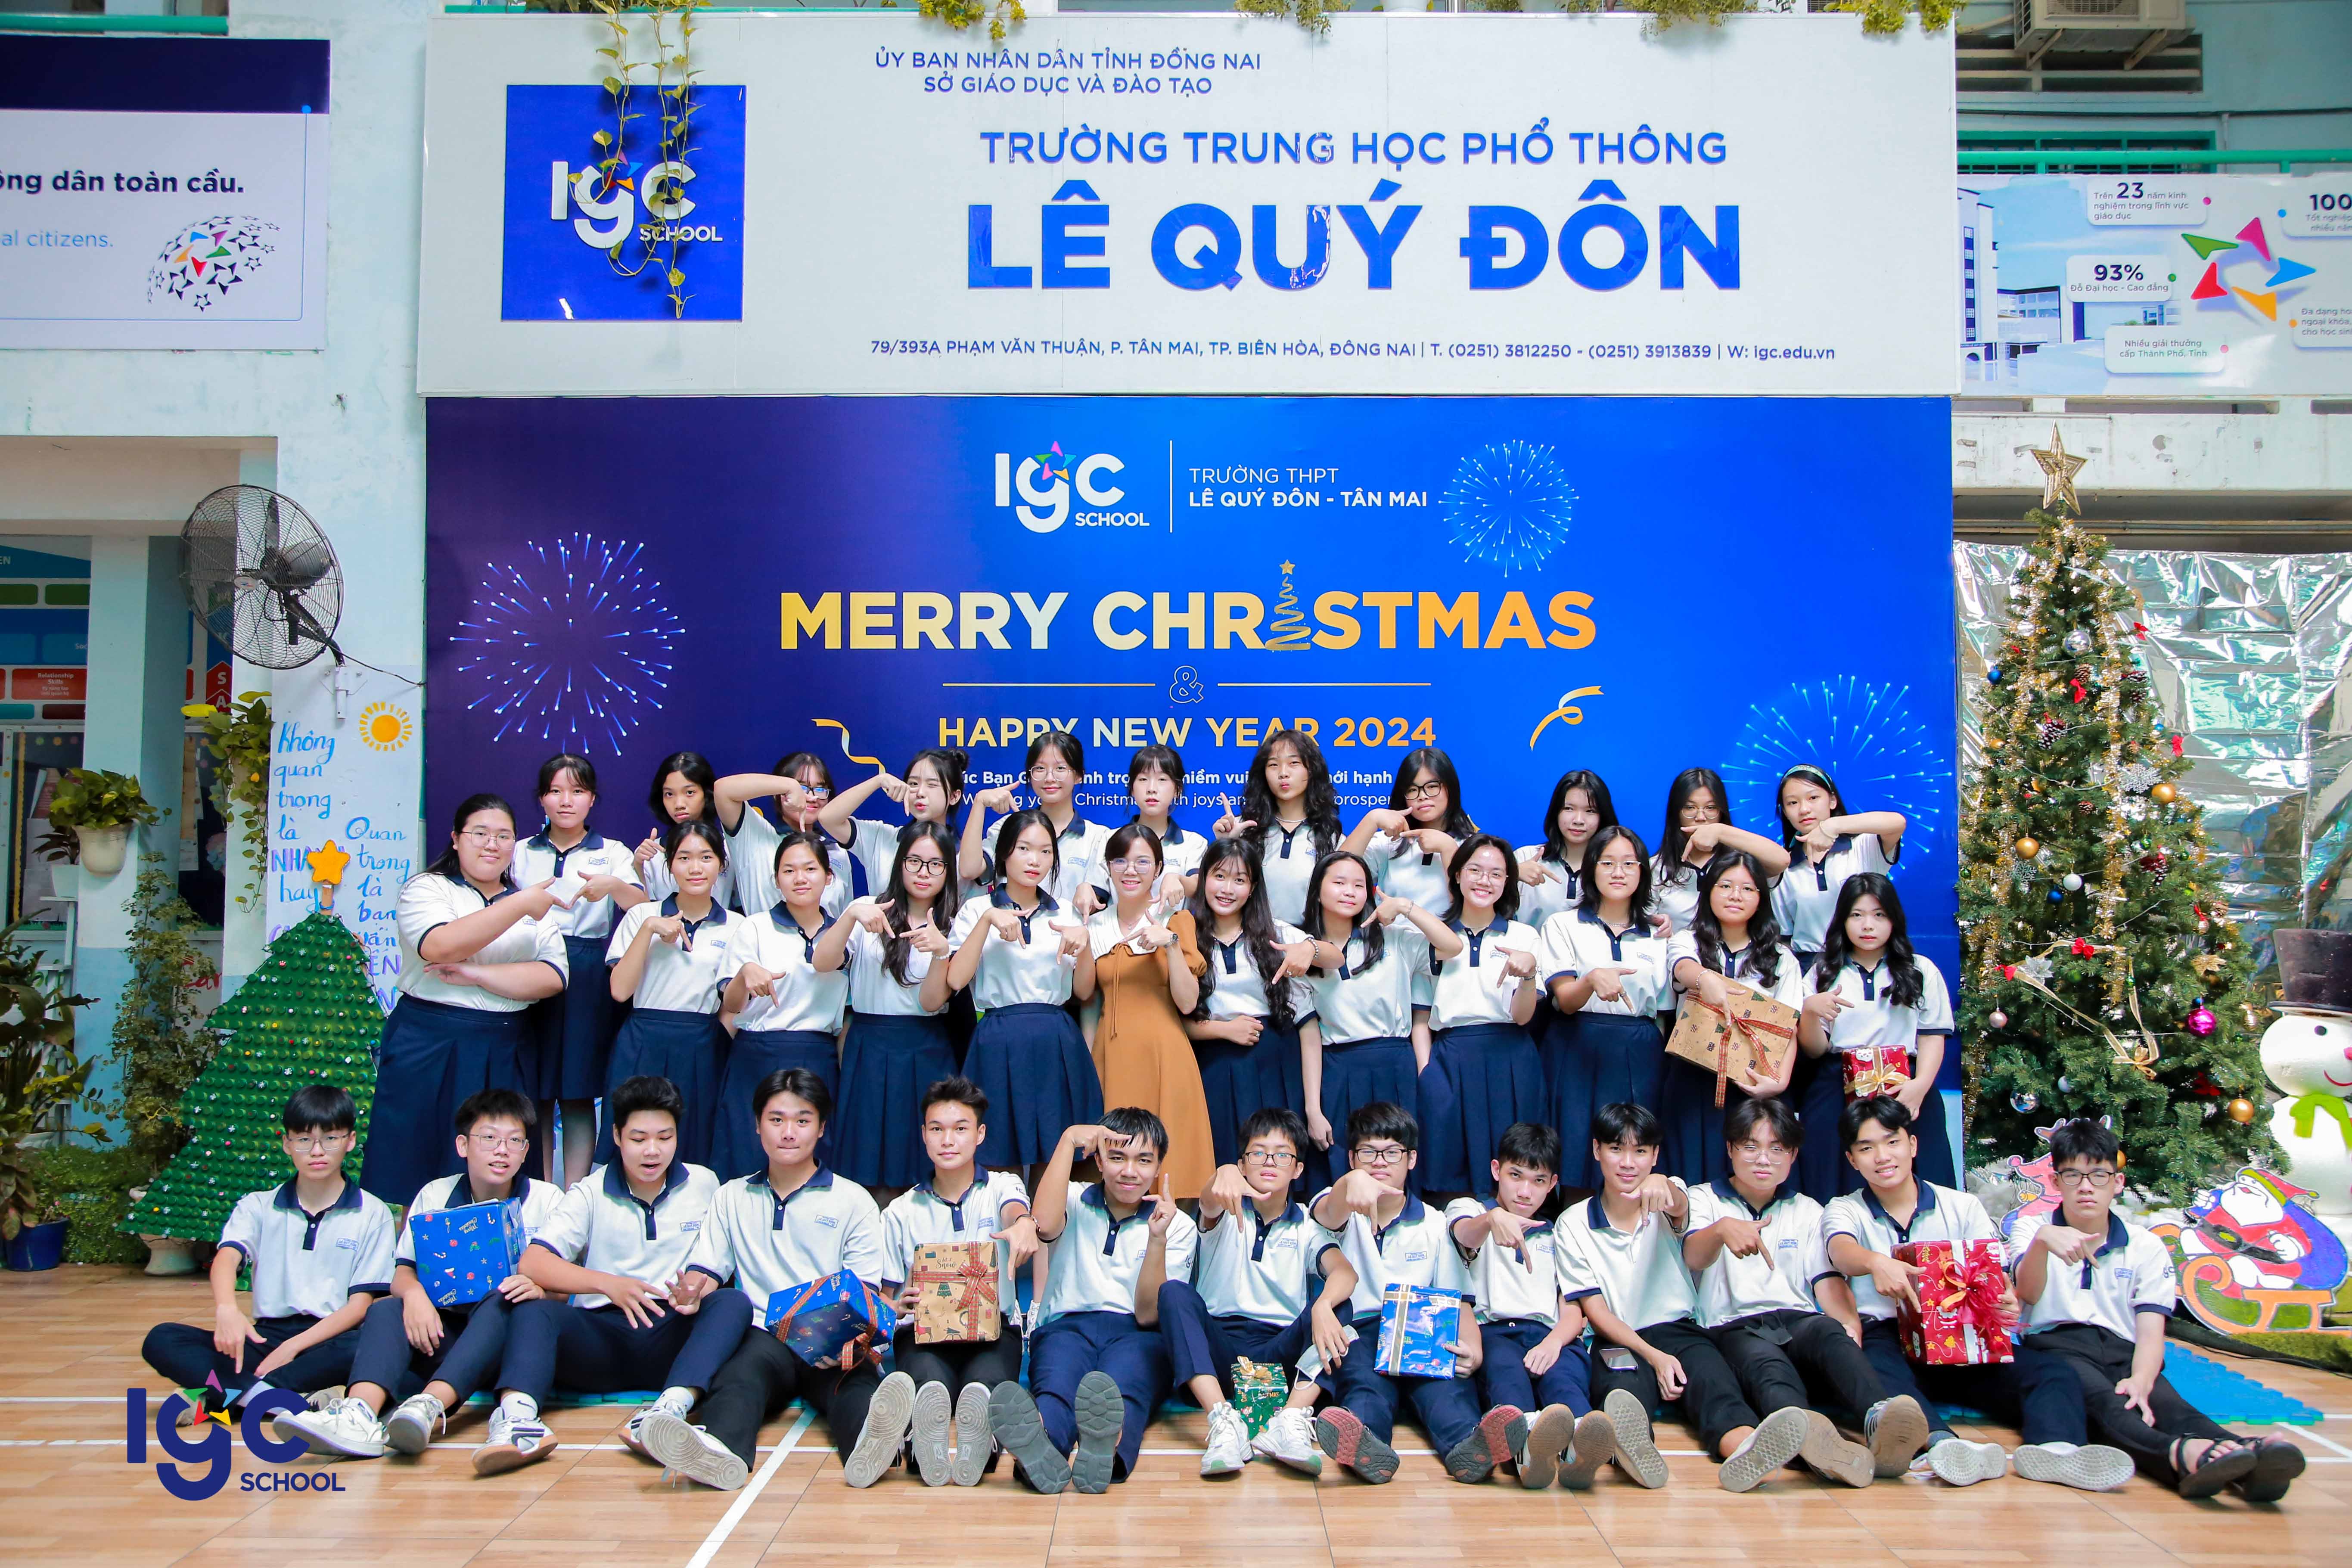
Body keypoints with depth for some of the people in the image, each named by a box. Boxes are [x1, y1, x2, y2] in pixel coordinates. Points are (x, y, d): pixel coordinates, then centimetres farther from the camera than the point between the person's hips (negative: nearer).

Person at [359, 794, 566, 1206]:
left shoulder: (536, 904, 13)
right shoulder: (427, 889, 3)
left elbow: (554, 976, -2)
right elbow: (440, 946, -19)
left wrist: (477, 975, -13)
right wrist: (520, 905, -18)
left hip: (505, 1055, 3)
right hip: (429, 1050, -3)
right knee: (413, 1170, 0)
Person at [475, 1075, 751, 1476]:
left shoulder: (704, 1185, 12)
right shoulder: (591, 1194, 8)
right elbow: (533, 1263, -6)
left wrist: (695, 1294, -13)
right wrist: (608, 1284, -23)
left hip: (671, 1338, 0)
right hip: (601, 1334, 0)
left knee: (734, 1303, -29)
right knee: (534, 1311, -27)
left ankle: (672, 1408, -54)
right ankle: (517, 1416, -55)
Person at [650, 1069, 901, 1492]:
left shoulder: (853, 1200, 15)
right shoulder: (732, 1198, 23)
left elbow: (865, 1291, 7)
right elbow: (707, 1268, 17)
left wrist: (853, 1337, -17)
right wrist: (691, 1289, -11)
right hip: (763, 1335, 1)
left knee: (856, 1378, -35)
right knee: (745, 1365, -35)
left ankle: (869, 1442, -67)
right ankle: (719, 1448, -64)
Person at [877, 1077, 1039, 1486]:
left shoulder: (1001, 1187, 13)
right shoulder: (901, 1213, 17)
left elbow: (1015, 1211, -14)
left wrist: (1023, 1224, -41)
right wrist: (899, 1308, -11)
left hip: (994, 1324, 0)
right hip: (923, 1329, 1)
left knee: (988, 1381, -38)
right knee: (929, 1382, -37)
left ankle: (981, 1440, -61)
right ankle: (925, 1446, -61)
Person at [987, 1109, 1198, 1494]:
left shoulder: (1178, 1226, 14)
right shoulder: (1075, 1203, 16)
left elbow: (1149, 1314, 2)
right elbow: (1044, 1225, -11)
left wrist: (1157, 1238, -12)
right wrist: (1068, 1140, -8)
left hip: (1136, 1335, 0)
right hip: (1067, 1325, 0)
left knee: (1123, 1390, -38)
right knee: (1056, 1389, -36)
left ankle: (1108, 1452, -71)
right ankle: (1039, 1450, -70)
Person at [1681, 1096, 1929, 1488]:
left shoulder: (1808, 1212, 26)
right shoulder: (1704, 1199, 15)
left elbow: (1827, 1281, 13)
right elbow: (1694, 1257, -7)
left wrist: (1848, 1321, -12)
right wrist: (1724, 1229, -32)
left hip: (1799, 1323, 3)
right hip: (1733, 1327, -3)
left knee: (1829, 1331, -34)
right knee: (1765, 1363, -38)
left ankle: (1881, 1421, -62)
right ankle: (1806, 1434, -70)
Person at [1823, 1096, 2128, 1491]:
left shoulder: (1962, 1207, 18)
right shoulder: (1844, 1211, 13)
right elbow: (1843, 1251, -11)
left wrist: (2008, 1301, -19)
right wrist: (1876, 1262, -37)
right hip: (1887, 1336, -2)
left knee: (2051, 1372, -24)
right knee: (1875, 1376, -37)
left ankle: (2054, 1447, -50)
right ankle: (1943, 1444, -62)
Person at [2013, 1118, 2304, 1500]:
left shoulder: (2145, 1247, 16)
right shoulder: (2032, 1228, 12)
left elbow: (2151, 1332, 4)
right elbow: (2028, 1294, -10)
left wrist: (2140, 1380, -20)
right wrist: (2043, 1239, -33)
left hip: (2122, 1353, 2)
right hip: (2056, 1346, -2)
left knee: (2163, 1399, -32)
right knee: (2098, 1396, -36)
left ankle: (2250, 1457, -62)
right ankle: (2179, 1454, -66)